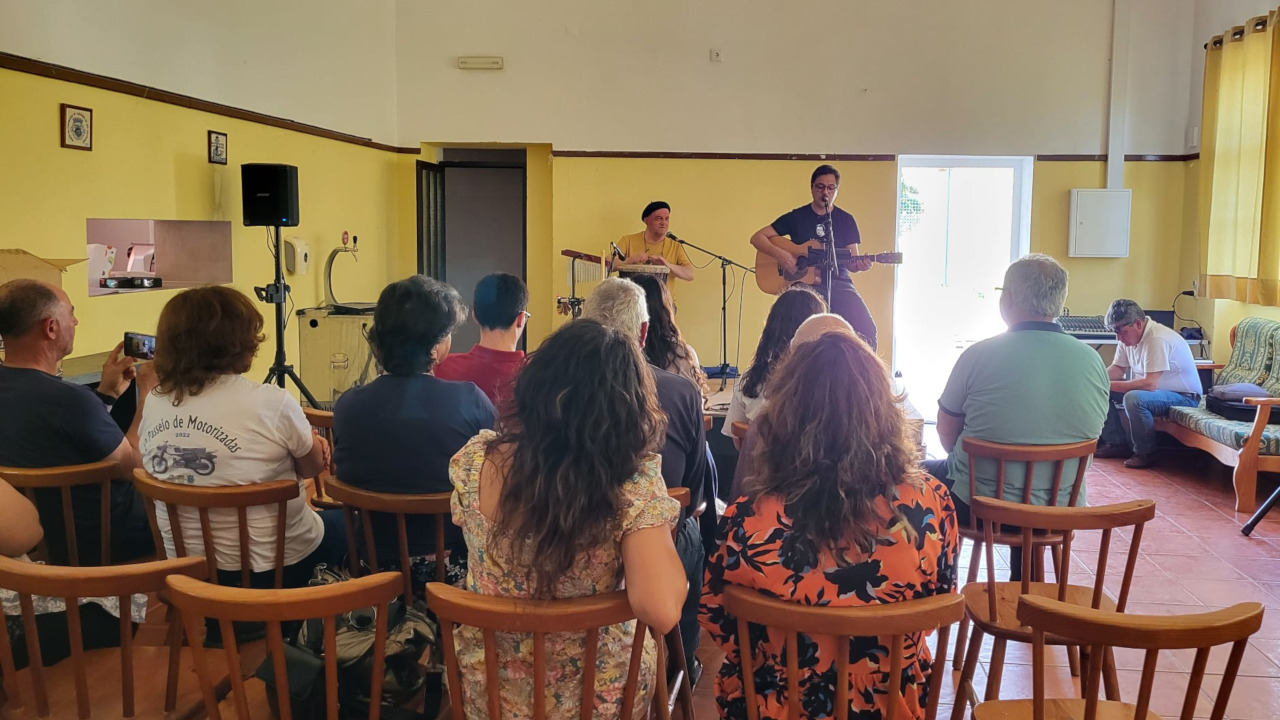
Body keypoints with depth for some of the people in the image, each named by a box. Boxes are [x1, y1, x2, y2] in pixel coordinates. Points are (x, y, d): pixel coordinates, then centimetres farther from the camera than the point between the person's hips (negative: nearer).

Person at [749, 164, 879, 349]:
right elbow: (757, 237, 5)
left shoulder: (846, 221, 11)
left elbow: (852, 261, 9)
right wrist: (780, 254, -12)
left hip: (838, 283, 2)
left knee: (866, 328, -17)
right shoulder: (796, 217, 6)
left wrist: (860, 265, -15)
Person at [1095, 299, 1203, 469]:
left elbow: (1150, 384, -34)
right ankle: (1117, 443, 7)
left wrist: (1111, 385, -31)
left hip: (1183, 396, -9)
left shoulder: (1157, 339, -28)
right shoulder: (1129, 335, -1)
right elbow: (1117, 369, 7)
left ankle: (1146, 453, -16)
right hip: (1156, 390, 9)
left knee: (1133, 398, -35)